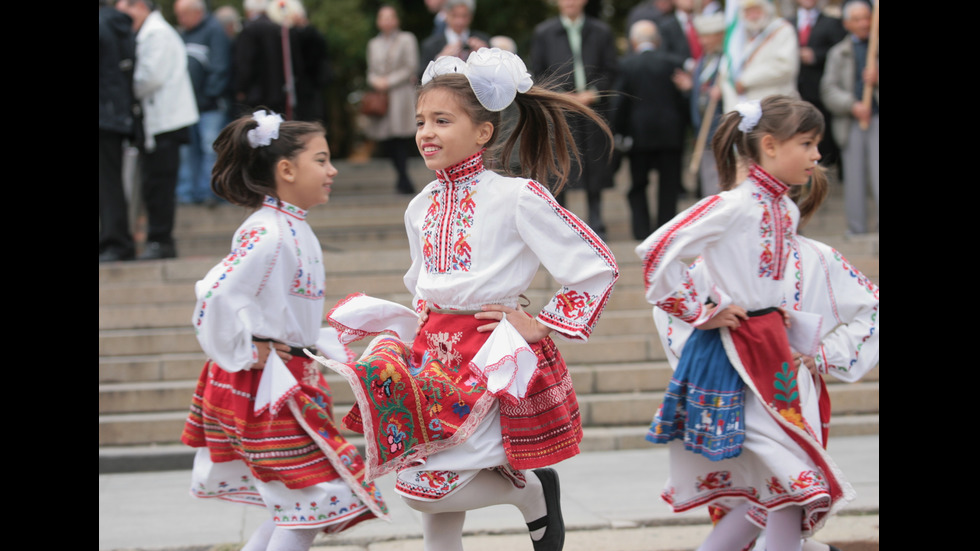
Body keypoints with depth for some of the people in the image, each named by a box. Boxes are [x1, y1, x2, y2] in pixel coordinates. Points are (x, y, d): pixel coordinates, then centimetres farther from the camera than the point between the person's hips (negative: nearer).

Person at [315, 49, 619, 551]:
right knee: (422, 485, 5)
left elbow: (598, 266, -10)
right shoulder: (422, 207, 10)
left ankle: (532, 490, 9)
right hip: (435, 354, 7)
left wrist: (540, 325, -9)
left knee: (424, 484, -15)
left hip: (493, 358, -7)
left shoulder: (516, 198, -11)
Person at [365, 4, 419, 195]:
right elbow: (371, 71, 19)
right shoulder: (374, 44, 18)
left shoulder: (407, 39, 4)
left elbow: (411, 68, -2)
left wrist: (389, 81, -9)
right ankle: (403, 179, 9)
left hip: (402, 93, -4)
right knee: (388, 140, 0)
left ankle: (404, 178, -14)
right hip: (380, 97, 4)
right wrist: (375, 80, -4)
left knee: (401, 137, -13)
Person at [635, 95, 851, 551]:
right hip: (734, 351, -9)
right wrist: (699, 313, -15)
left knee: (769, 489, 10)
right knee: (789, 479, -8)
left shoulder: (786, 210, 9)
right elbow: (658, 252, -23)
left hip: (769, 347, 9)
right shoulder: (733, 206, -17)